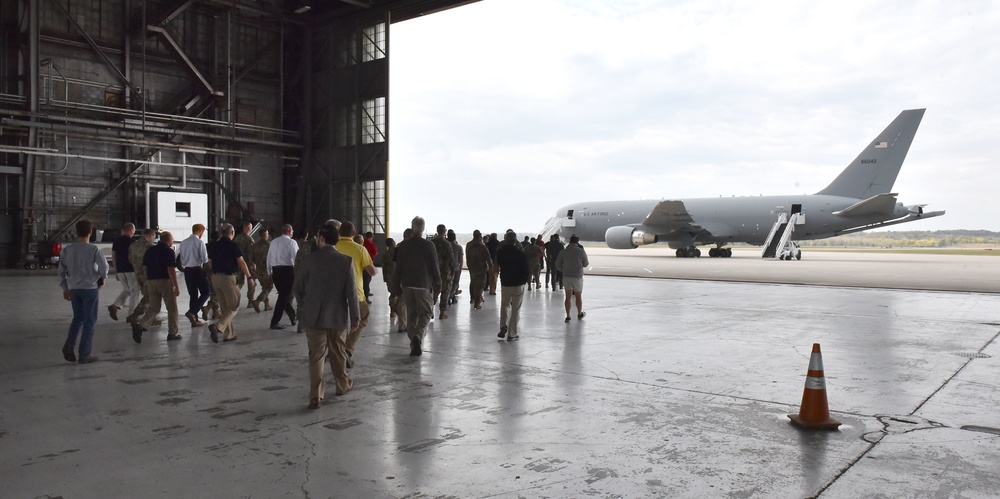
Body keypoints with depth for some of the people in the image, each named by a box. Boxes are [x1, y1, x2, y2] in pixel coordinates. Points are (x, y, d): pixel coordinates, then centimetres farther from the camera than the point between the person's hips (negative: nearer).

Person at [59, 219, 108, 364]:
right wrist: (102, 279, 7)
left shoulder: (68, 249, 3)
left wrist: (65, 288, 14)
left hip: (74, 288, 4)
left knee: (77, 318, 21)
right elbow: (104, 267, -14)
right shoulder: (93, 249, -11)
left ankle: (69, 344, 3)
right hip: (90, 288, -4)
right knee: (89, 321, 4)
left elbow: (62, 270, 5)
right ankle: (84, 355, 6)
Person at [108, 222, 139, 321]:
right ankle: (131, 315, 3)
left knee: (126, 290, 21)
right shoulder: (130, 241, -11)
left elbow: (113, 257, 13)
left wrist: (116, 271, 20)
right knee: (135, 291, 3)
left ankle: (115, 306, 0)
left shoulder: (116, 241, 10)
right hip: (131, 270, -7)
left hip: (120, 270, 7)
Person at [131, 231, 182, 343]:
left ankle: (140, 325, -12)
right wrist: (176, 286, -15)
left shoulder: (150, 250, 11)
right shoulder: (169, 251, -9)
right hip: (165, 281, -6)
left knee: (153, 307, 11)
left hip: (151, 282, 6)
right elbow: (171, 270, -16)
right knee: (172, 308, 7)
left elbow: (144, 267, 14)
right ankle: (172, 333, 11)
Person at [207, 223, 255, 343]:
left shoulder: (214, 245, 9)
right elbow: (241, 262, -12)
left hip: (215, 277, 7)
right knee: (234, 307, 0)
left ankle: (229, 334, 17)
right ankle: (217, 326, -20)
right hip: (228, 277, -7)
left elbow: (210, 261, 15)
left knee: (224, 307, 14)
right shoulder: (233, 245, -10)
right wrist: (249, 277, -7)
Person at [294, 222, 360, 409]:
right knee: (338, 353, 18)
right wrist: (355, 316, -1)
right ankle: (342, 384, 36)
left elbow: (298, 287, 0)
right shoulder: (346, 261, -9)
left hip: (314, 316, 0)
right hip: (338, 316, 1)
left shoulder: (309, 259, -7)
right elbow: (351, 292, -9)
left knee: (316, 356, 4)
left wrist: (304, 307, 16)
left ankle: (316, 396, 0)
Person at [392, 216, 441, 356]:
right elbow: (434, 267, -6)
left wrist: (397, 285, 14)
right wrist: (437, 284, 5)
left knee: (411, 315, 10)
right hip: (424, 285, -3)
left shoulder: (402, 245, 1)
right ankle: (417, 336, -18)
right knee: (425, 313, 7)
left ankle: (415, 346, 11)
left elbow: (398, 267, 6)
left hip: (407, 285, 3)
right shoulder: (428, 245, -9)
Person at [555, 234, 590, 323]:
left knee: (568, 297, 6)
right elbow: (585, 264, 1)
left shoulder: (563, 252, -4)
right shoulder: (581, 251, -9)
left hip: (566, 276, 2)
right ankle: (579, 314, 28)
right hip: (577, 277, -2)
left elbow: (558, 264, 1)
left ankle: (568, 316, 4)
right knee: (578, 297, 13)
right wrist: (588, 262, 23)